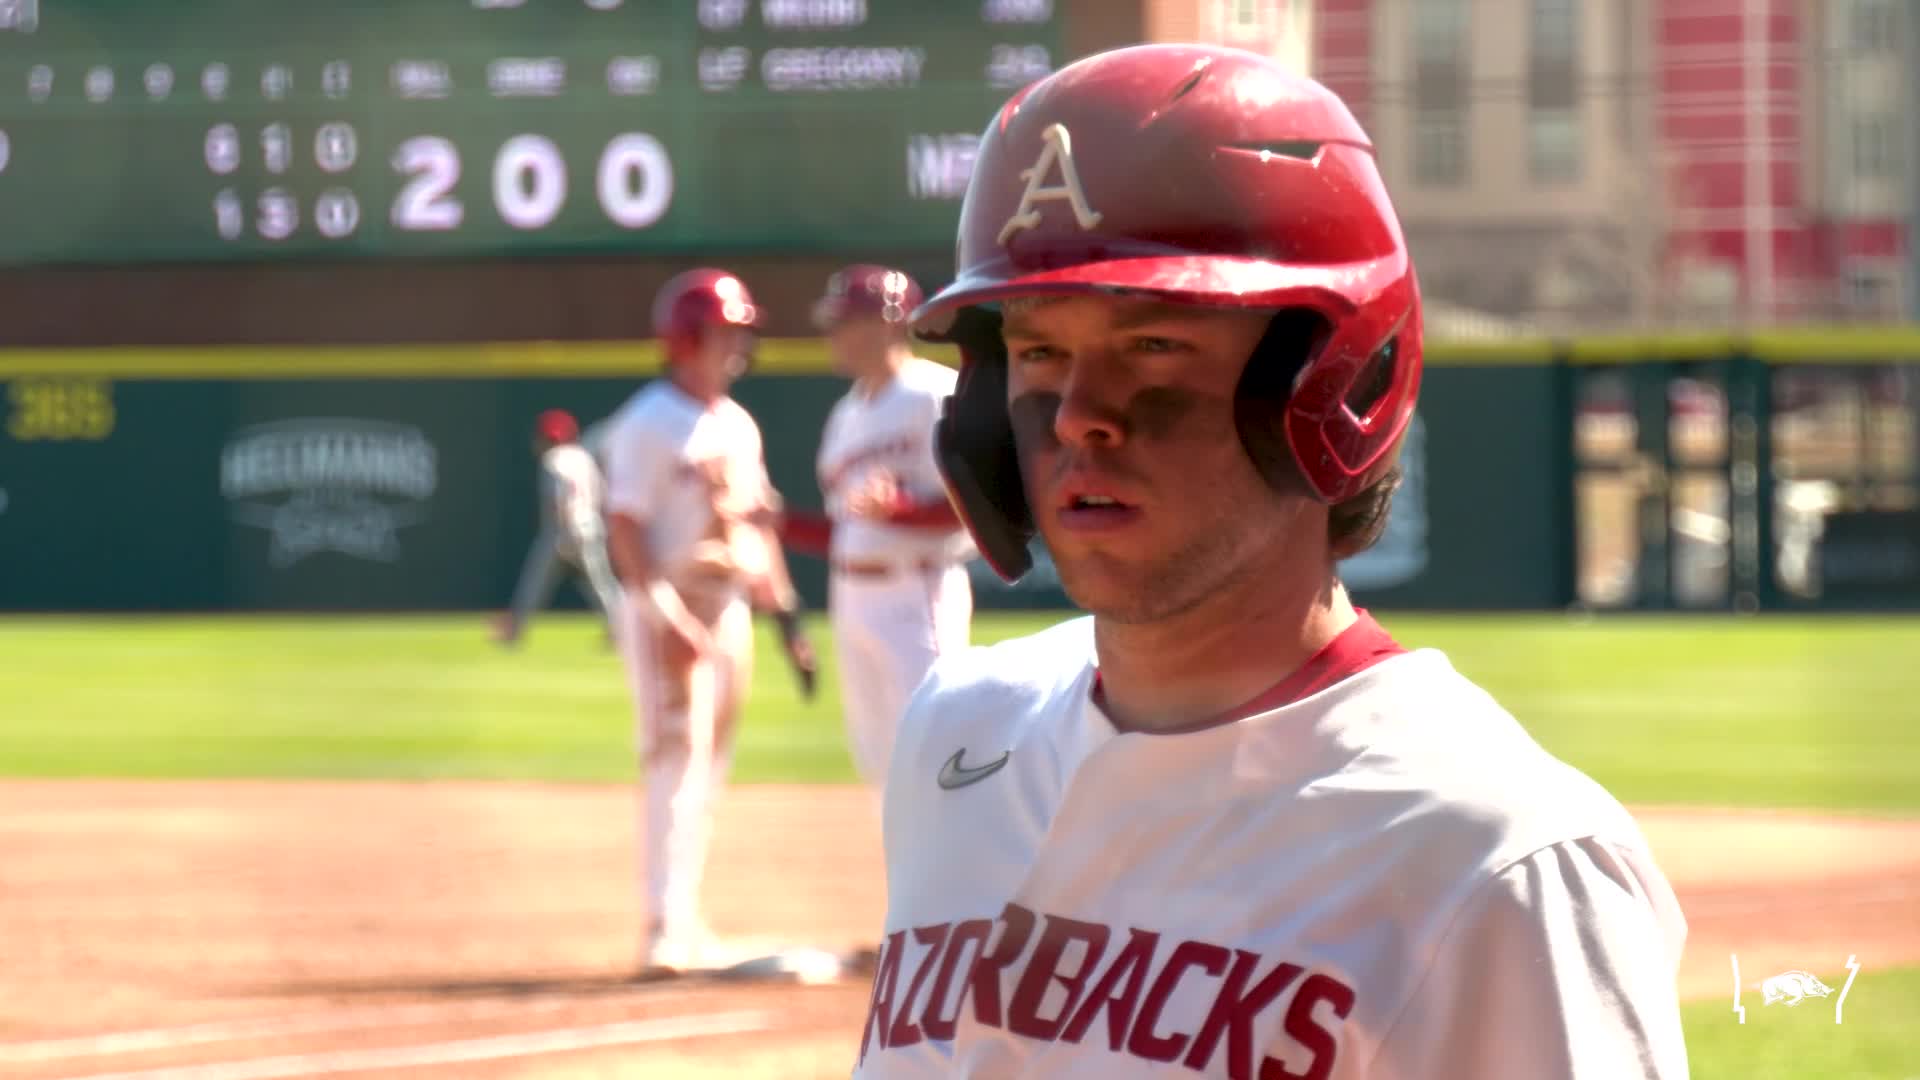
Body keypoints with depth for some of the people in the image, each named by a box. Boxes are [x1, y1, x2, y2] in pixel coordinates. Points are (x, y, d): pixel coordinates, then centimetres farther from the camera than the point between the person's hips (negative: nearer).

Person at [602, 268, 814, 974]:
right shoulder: (650, 424, -11)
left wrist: (784, 613, 13)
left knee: (711, 764, 10)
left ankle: (685, 924, 17)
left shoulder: (738, 426, 14)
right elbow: (625, 530, -16)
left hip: (730, 605, 8)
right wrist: (668, 618, -24)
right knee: (677, 756, -13)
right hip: (669, 608, -8)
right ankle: (666, 929, -15)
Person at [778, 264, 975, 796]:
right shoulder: (847, 414, 17)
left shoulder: (938, 395, -10)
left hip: (919, 595, -9)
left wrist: (896, 508, -29)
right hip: (852, 600, 9)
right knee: (879, 759, 12)